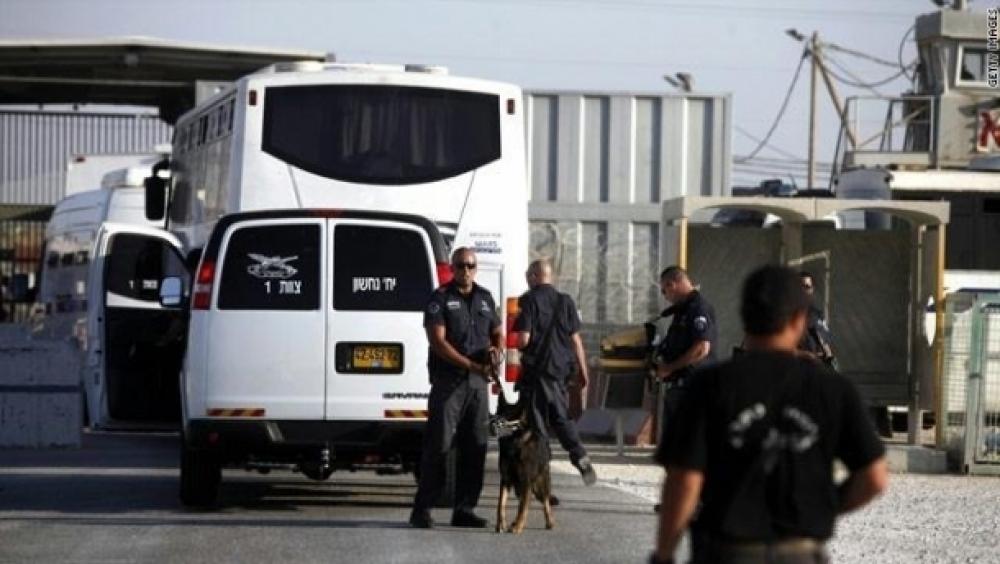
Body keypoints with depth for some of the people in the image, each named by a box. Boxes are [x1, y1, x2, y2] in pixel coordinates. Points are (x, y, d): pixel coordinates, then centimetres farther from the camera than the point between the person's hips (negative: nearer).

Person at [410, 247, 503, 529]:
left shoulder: (485, 298, 15)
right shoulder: (440, 298, -4)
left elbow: (497, 333, 23)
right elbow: (439, 342, -12)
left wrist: (496, 348, -2)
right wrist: (472, 365, -19)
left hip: (478, 382, 6)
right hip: (448, 381, -6)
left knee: (475, 448, 6)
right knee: (439, 445, -9)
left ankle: (464, 509, 13)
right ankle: (422, 510, -6)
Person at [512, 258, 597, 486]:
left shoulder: (528, 301, -10)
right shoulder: (566, 301, 5)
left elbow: (524, 339, -15)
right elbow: (575, 339, 5)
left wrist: (518, 347, 8)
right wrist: (583, 370, 11)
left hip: (536, 367, -5)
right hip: (560, 367, 5)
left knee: (537, 420, 2)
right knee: (561, 416, 16)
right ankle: (580, 457, -2)